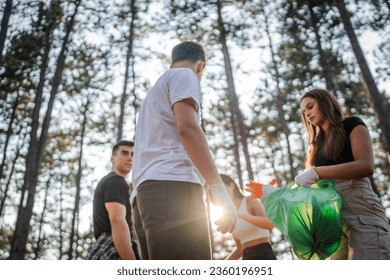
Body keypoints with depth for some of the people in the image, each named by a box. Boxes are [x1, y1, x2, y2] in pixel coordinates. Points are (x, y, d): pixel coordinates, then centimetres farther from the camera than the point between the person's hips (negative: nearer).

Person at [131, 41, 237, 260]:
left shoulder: (154, 92, 36)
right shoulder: (184, 75, 10)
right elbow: (187, 127, -9)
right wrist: (219, 189, -14)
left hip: (146, 191, 9)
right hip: (172, 185, -9)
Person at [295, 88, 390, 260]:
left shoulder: (351, 124, 8)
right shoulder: (317, 145, 24)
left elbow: (366, 166, -10)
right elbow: (311, 183, 15)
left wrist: (316, 173, -15)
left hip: (361, 214, -6)